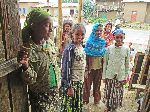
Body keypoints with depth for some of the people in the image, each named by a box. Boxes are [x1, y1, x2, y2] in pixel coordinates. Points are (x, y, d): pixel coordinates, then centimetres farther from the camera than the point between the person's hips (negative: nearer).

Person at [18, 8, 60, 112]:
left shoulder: (49, 44, -4)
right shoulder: (28, 49, -21)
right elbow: (30, 81, -19)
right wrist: (26, 66, -37)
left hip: (54, 92, 6)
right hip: (40, 96, -6)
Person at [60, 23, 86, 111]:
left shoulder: (81, 48, 7)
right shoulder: (70, 49, -16)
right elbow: (66, 68, -18)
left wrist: (81, 82, 18)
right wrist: (69, 86, -19)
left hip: (80, 83, 8)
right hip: (71, 82, -8)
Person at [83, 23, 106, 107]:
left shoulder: (103, 42, 2)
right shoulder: (89, 42, -8)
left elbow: (104, 57, 7)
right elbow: (85, 57, -9)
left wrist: (103, 69, 7)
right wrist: (86, 69, -12)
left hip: (99, 68, 3)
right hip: (90, 68, -3)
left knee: (97, 85, 16)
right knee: (87, 85, 7)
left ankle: (97, 100, 34)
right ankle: (85, 102, 24)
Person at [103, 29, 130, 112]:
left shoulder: (126, 49, -4)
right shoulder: (109, 48, -5)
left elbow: (127, 65, 2)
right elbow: (105, 63, 0)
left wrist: (125, 77, 2)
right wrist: (104, 76, 1)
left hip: (120, 76, 0)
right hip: (109, 76, 0)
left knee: (117, 94, 7)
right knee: (108, 93, 10)